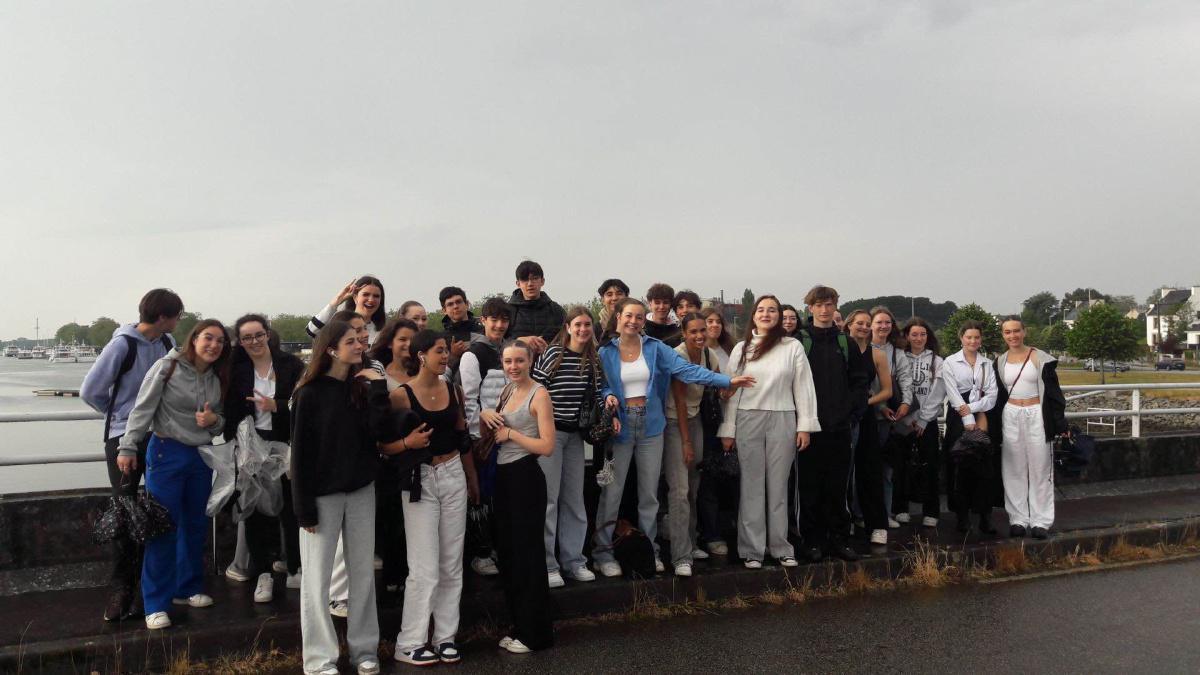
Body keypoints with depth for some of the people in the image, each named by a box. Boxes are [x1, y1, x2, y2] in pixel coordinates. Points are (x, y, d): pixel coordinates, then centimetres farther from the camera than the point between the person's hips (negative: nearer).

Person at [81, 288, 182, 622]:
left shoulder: (168, 343, 4)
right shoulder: (122, 345, -12)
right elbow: (90, 390, -9)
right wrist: (121, 415, 2)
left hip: (159, 437, 5)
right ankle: (120, 591, 8)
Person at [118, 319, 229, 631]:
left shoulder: (216, 379, 10)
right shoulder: (167, 368, -7)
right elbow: (143, 409, -10)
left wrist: (214, 420, -6)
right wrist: (128, 447, -15)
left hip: (201, 456, 6)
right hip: (167, 453, -6)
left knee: (195, 525, 12)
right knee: (163, 527, -6)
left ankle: (188, 588, 27)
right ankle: (156, 604, 1)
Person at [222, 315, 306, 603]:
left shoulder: (291, 365, -2)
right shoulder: (237, 370, 3)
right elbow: (231, 414, 2)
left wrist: (276, 406, -18)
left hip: (285, 446, -1)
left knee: (291, 507, 3)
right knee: (255, 510, 5)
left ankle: (295, 571, 16)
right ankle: (263, 574, 16)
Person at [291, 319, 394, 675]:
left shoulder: (362, 387, 3)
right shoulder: (311, 393, -9)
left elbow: (383, 435, -7)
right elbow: (300, 452, -9)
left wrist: (379, 391, -15)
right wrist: (304, 507, -12)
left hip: (361, 490, 4)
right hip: (323, 494, -4)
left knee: (363, 572, 10)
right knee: (317, 577, 3)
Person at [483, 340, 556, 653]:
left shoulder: (539, 394, -11)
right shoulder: (508, 390, 12)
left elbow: (547, 446, -18)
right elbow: (496, 429, 26)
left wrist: (510, 433, -13)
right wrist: (487, 415, 4)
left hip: (525, 477, -8)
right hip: (503, 475, 8)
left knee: (528, 551, -1)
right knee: (507, 549, 12)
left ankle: (536, 632, 10)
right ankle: (519, 624, 24)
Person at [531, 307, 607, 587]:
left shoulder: (594, 360, 7)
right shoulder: (552, 354, -9)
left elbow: (597, 396, 13)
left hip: (576, 433, 6)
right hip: (550, 431, -5)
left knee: (574, 498, 12)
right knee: (549, 498, -2)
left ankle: (573, 560, 23)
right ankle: (547, 564, 7)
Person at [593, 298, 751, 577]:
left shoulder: (655, 349, 1)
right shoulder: (605, 352, 0)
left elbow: (687, 369, -7)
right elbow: (599, 386, 2)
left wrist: (727, 380, -16)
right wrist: (608, 396, -23)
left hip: (651, 426, 2)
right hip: (619, 426, -2)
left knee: (649, 492, 10)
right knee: (611, 491, 1)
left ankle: (649, 549, 23)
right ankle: (603, 552, 13)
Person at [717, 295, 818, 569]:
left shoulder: (793, 347, 3)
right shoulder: (741, 349, 7)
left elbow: (803, 387, 3)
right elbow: (732, 390, 6)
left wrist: (805, 425, -3)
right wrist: (727, 429, 2)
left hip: (783, 420, 0)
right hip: (748, 420, 1)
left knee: (779, 485, 7)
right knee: (752, 486, 4)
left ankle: (780, 547, 16)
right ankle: (752, 549, 9)